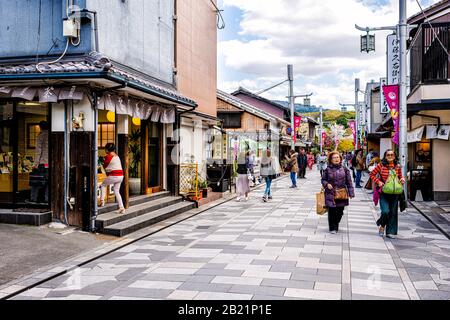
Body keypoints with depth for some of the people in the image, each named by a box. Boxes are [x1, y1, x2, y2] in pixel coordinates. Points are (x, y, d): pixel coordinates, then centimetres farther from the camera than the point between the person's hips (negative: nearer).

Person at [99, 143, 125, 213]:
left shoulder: (108, 156, -9)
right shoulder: (116, 155, 14)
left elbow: (105, 166, 3)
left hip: (114, 176, -7)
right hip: (121, 175, 7)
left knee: (103, 185, 18)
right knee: (117, 191, 14)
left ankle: (102, 201, 10)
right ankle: (122, 208, 7)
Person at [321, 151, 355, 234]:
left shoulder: (344, 169, 4)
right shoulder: (328, 169, 0)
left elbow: (349, 182, 5)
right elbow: (323, 179, 9)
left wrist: (351, 193, 0)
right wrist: (327, 184, -11)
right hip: (331, 194, -2)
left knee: (340, 211, 7)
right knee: (332, 211, -2)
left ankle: (336, 225, 30)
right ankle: (332, 228, 11)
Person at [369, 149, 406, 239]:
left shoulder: (397, 167, 5)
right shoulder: (381, 165, -4)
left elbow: (400, 177, 19)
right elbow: (372, 174, 3)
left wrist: (402, 179, -3)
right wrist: (378, 182, -8)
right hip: (384, 192, -3)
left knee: (393, 213, 7)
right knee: (385, 211, -14)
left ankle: (390, 232, 18)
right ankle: (382, 226, 16)